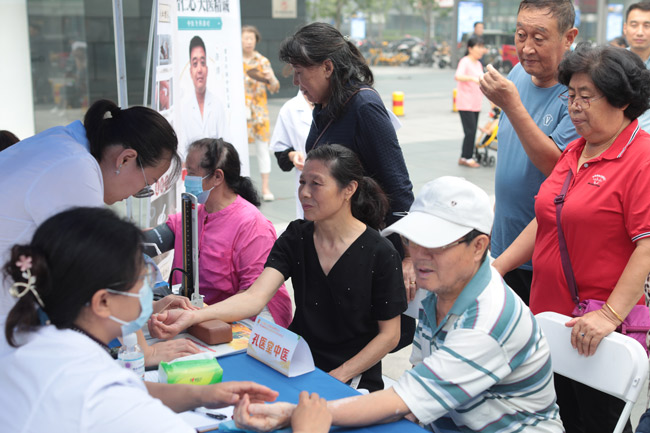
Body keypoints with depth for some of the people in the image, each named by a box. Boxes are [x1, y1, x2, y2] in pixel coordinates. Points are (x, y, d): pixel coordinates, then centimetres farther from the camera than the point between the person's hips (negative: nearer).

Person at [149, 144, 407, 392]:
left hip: (354, 380, -4)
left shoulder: (379, 253, -12)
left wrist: (336, 377, -13)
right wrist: (192, 316, -32)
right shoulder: (296, 237, -2)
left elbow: (389, 334, -6)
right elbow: (255, 297, -16)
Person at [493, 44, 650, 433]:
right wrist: (497, 267, 12)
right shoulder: (576, 151, 12)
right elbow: (546, 222, 17)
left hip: (600, 332, -7)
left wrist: (610, 314, -24)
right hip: (551, 315, 7)